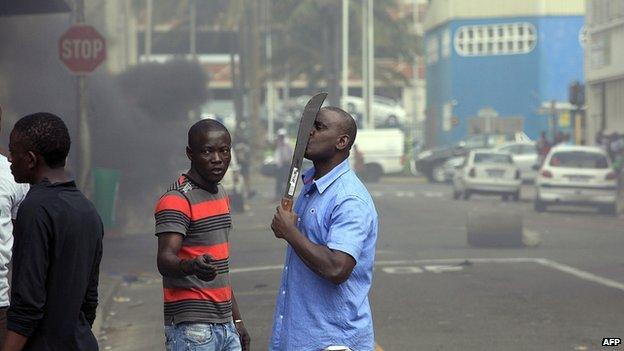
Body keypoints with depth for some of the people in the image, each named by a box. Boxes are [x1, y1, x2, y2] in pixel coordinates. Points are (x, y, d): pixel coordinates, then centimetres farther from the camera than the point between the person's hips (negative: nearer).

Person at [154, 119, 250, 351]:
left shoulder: (220, 194, 17)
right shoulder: (176, 200, -11)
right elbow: (165, 261, -23)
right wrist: (192, 266, -44)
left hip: (225, 325, 8)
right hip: (191, 329, -8)